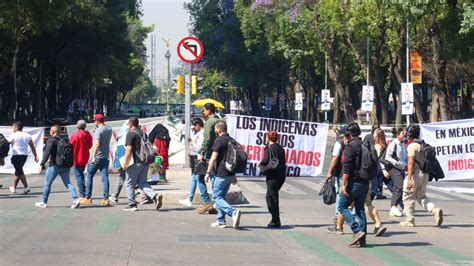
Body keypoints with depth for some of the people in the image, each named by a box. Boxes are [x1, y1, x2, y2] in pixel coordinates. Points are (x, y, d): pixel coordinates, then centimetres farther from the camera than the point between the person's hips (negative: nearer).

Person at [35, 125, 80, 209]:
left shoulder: (51, 140, -9)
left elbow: (47, 153, -20)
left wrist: (42, 165, -20)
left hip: (55, 165, -6)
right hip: (65, 166, 6)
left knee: (47, 183, 9)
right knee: (67, 183, 3)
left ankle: (44, 202, 17)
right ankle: (75, 199, -15)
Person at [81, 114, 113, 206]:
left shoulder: (98, 130, -15)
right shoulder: (109, 130, 9)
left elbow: (97, 144, -25)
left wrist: (94, 156, -27)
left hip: (97, 157, -6)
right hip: (106, 157, 6)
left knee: (89, 176, 7)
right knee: (105, 177, 3)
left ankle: (88, 198, 9)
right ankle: (106, 199, -3)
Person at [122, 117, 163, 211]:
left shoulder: (130, 134, -11)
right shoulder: (143, 133, 15)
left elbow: (129, 149, -18)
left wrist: (125, 163, -13)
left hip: (135, 163, -7)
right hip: (145, 162, 7)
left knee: (130, 183, 6)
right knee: (142, 182, 13)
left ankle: (132, 204, 7)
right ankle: (155, 196, -9)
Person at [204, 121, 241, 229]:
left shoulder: (219, 140, -11)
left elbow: (213, 158, -16)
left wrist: (208, 173, -10)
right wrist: (234, 175, 25)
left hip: (221, 174, -8)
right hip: (230, 174, 8)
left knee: (217, 197, -5)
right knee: (221, 196, 16)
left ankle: (233, 212, -25)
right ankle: (221, 221, 15)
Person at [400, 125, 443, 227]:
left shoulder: (412, 146, -13)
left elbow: (411, 163, -20)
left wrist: (409, 178, -23)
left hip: (415, 173, -8)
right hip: (425, 173, 8)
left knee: (408, 197, 5)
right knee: (421, 196, 17)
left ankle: (410, 220, 9)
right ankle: (435, 210, -5)